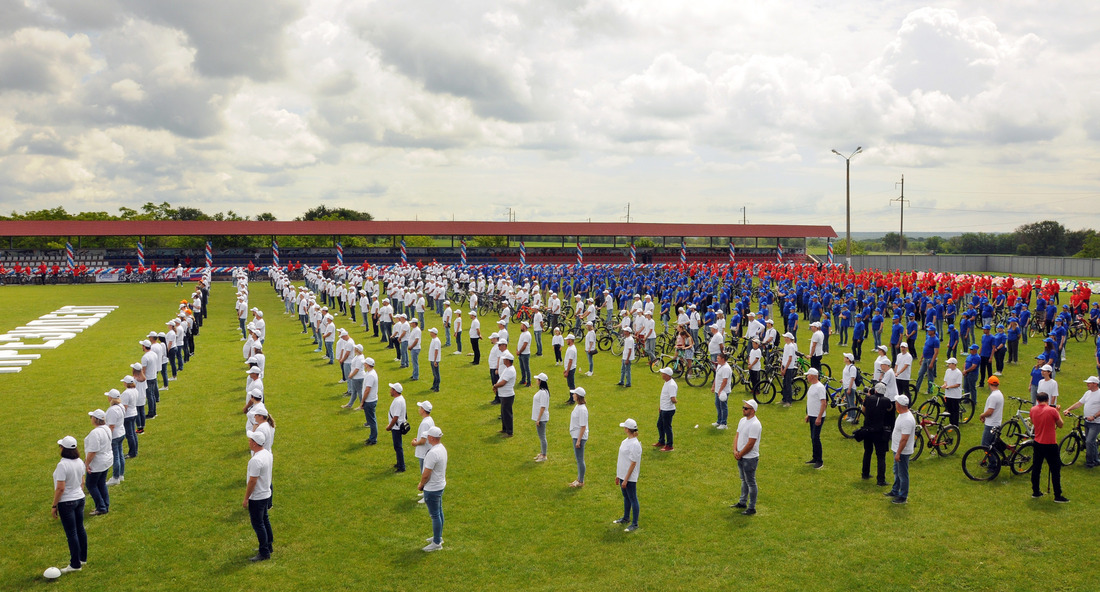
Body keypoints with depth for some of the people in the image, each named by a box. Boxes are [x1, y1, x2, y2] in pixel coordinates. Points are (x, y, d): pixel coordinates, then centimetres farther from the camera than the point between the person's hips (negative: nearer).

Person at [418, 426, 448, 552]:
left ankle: (437, 543, 11)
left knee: (435, 515, 1)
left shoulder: (433, 453, -28)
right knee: (439, 512, 21)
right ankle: (438, 537, 35)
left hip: (432, 488, -10)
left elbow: (426, 474, -25)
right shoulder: (442, 449, 3)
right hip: (440, 485, 10)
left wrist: (421, 485, -5)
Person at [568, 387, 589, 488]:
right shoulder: (577, 406, 8)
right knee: (578, 459, 19)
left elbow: (583, 426, -22)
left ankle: (581, 482, 11)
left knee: (580, 459, 1)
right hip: (575, 436, 10)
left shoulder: (582, 409, -22)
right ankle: (579, 479, 30)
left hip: (580, 437, -10)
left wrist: (578, 441, -21)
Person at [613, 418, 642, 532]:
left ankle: (635, 524, 10)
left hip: (630, 477, -9)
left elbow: (633, 464, -21)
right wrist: (618, 475, 18)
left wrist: (626, 479, -19)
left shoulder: (634, 444, -22)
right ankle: (626, 518, 37)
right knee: (626, 497, 22)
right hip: (622, 475, 9)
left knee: (632, 499, 1)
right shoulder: (625, 441, 7)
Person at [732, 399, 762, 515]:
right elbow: (737, 436, 11)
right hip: (741, 457, 9)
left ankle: (752, 508, 8)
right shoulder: (742, 420, 7)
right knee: (744, 481, 21)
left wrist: (740, 454, -13)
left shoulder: (755, 424, -22)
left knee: (751, 483, 0)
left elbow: (750, 444, -22)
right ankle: (742, 502, 34)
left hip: (750, 458, -9)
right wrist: (735, 451, -2)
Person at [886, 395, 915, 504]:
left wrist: (898, 453, -24)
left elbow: (904, 439, -28)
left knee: (902, 475, 3)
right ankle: (895, 492, 38)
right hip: (897, 450, 10)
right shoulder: (902, 414, 4)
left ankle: (903, 497, 14)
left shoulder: (907, 420, -29)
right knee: (897, 472, 23)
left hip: (903, 452, -10)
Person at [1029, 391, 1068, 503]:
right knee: (1055, 470, 3)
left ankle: (1035, 492, 22)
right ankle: (1058, 496, 5)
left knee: (1036, 468, 16)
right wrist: (1058, 412, 8)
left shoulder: (1033, 410, -1)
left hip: (1038, 443, 5)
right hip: (1050, 444, -5)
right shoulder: (1052, 411, -15)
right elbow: (1060, 424, -3)